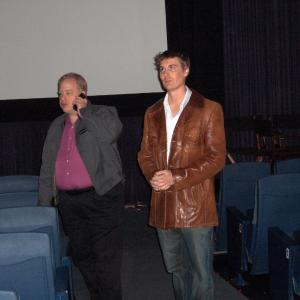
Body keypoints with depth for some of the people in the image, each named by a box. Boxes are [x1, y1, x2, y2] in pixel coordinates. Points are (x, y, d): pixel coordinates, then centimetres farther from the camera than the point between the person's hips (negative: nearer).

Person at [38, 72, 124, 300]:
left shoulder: (103, 113, 2)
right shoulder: (57, 126, 16)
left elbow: (111, 133, -23)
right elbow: (47, 167, 18)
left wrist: (82, 112, -12)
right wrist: (44, 203, 14)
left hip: (101, 197, -6)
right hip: (68, 201, 6)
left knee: (106, 256, -5)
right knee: (81, 255, 13)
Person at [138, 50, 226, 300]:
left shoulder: (209, 109, -3)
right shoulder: (153, 113, 14)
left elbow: (217, 157, -8)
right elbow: (145, 154, 16)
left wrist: (176, 177, -16)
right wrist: (153, 176, -6)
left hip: (195, 206, -5)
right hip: (163, 206, 5)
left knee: (201, 274, 1)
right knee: (176, 270, 18)